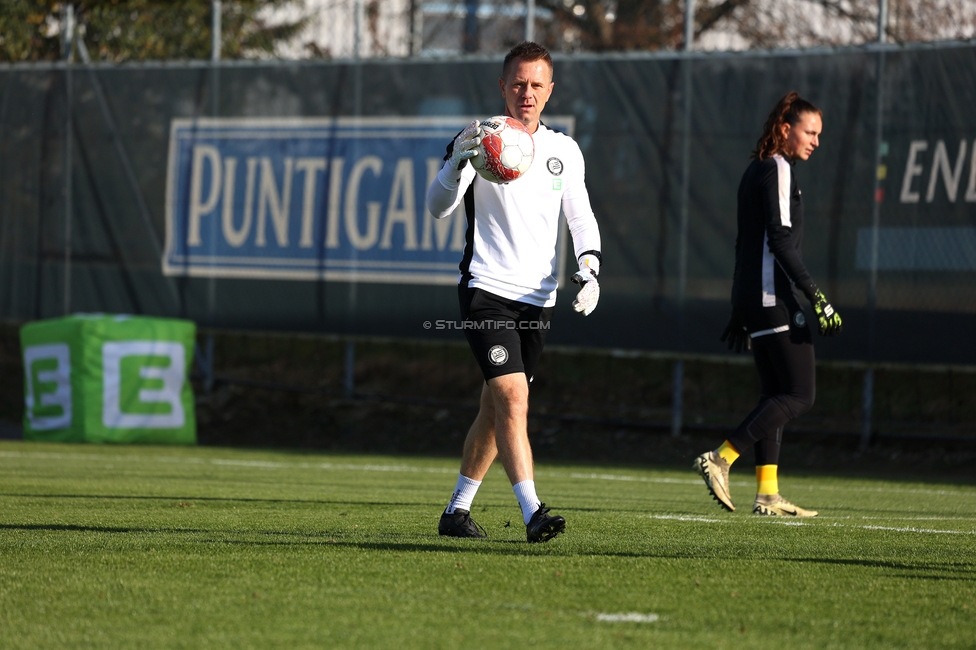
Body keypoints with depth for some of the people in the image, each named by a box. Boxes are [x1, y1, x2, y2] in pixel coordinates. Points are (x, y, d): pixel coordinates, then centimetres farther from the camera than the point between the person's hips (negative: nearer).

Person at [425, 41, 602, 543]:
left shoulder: (564, 151, 10)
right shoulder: (479, 141, -5)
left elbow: (581, 218, 17)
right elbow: (437, 207, -16)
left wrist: (589, 270, 0)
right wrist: (458, 162, -35)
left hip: (537, 300, 5)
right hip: (487, 291, -5)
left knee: (497, 408, 11)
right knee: (512, 396, -20)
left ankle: (457, 510, 24)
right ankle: (533, 513, -26)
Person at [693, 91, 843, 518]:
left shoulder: (758, 171, 19)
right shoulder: (777, 170, -10)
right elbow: (780, 240, -19)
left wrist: (740, 311, 25)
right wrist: (816, 297, -20)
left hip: (752, 300, 10)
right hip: (772, 296, -10)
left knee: (776, 393, 9)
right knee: (800, 393, -9)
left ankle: (767, 493, 6)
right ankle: (720, 459, -16)